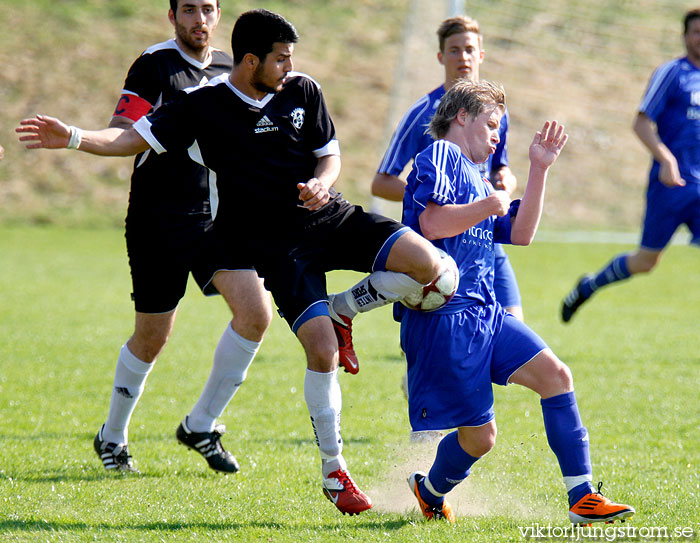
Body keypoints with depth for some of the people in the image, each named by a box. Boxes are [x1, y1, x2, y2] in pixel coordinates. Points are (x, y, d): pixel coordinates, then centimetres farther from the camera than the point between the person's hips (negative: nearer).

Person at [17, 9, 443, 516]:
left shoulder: (303, 91, 4)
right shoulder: (204, 105, -6)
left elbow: (330, 153, 12)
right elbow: (134, 138, -6)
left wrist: (321, 183, -11)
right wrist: (72, 137, -22)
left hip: (329, 217, 4)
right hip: (275, 245, -4)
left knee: (428, 265, -17)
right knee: (322, 350, -18)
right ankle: (333, 472, -2)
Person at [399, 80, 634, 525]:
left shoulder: (475, 177, 23)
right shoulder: (440, 157, -5)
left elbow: (519, 235, 21)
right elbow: (431, 223, -20)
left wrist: (539, 170, 17)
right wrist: (489, 205, -15)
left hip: (485, 312, 9)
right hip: (445, 317, -9)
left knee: (555, 374, -8)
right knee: (480, 434, -6)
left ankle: (583, 498, -8)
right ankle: (430, 492, 24)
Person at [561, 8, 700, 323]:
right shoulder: (671, 73, -5)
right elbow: (642, 123, -10)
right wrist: (666, 159, -22)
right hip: (671, 183, -5)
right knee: (645, 261, 2)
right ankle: (589, 286, 27)